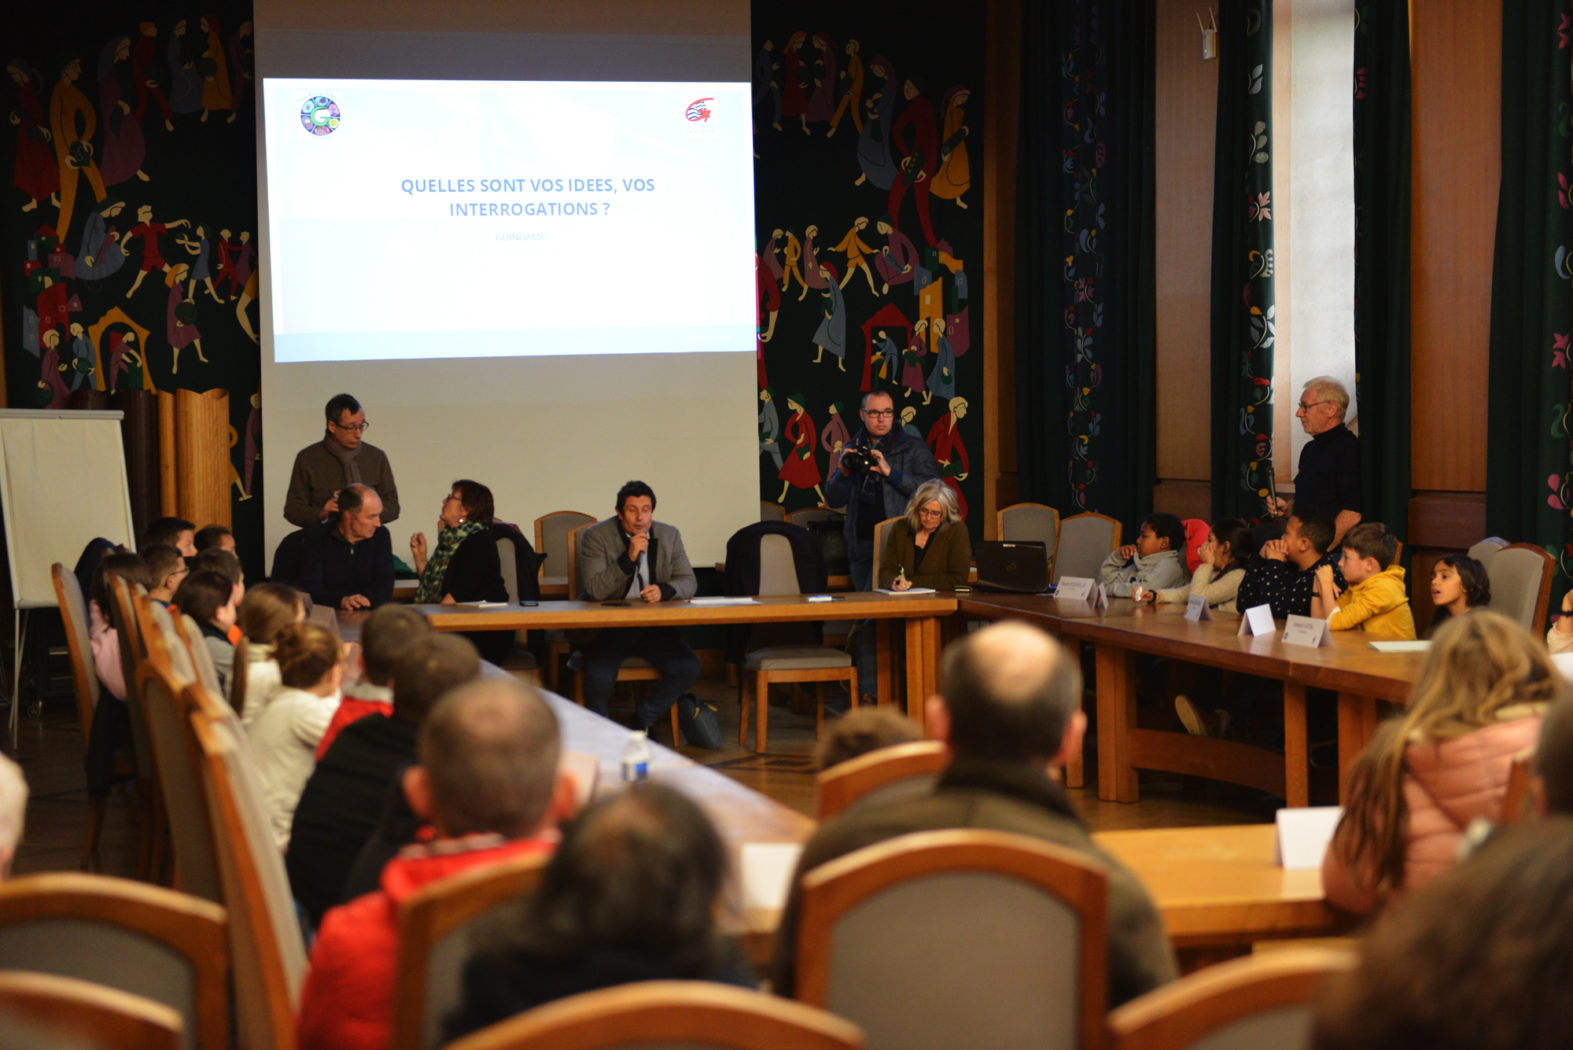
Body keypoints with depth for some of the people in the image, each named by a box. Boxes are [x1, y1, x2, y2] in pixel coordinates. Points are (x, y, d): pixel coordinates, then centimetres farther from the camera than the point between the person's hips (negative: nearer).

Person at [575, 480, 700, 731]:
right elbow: (594, 590, -14)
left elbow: (688, 582, 8)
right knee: (599, 678, -30)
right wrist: (629, 558, -24)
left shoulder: (669, 536, 9)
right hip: (608, 625, -4)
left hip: (655, 625, 4)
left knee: (688, 670, -20)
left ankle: (642, 719, 5)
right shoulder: (596, 536, -4)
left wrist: (664, 590, -15)